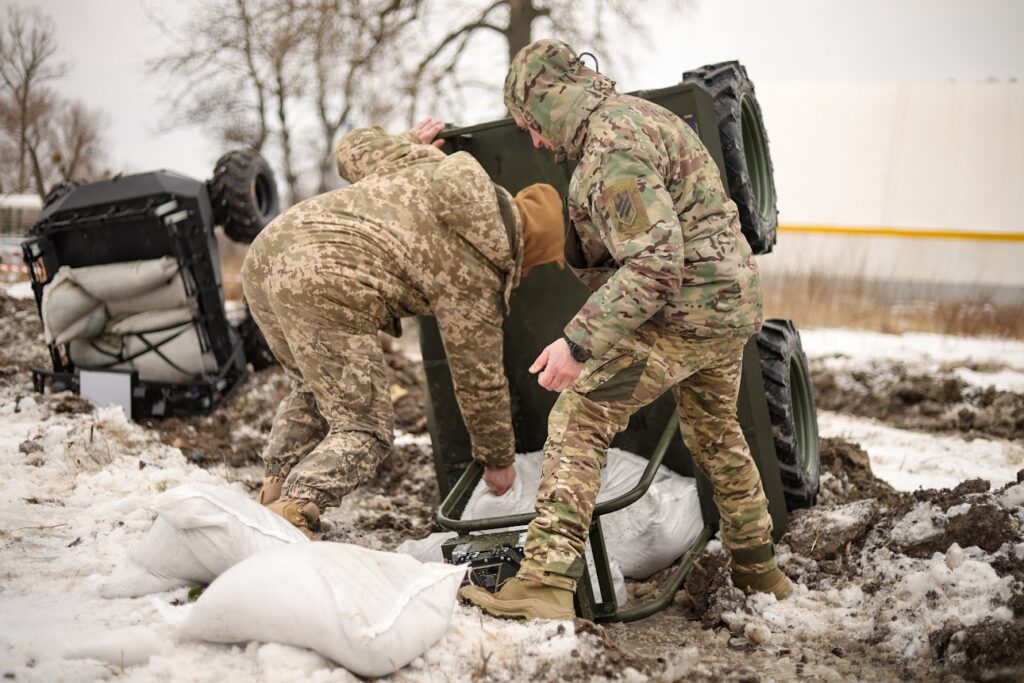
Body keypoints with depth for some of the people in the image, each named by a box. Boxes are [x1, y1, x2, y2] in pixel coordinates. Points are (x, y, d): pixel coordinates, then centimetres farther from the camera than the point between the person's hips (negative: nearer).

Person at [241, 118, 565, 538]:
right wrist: (498, 460, 27)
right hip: (325, 289, -8)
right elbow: (478, 381, 13)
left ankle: (275, 495, 22)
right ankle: (294, 511, -12)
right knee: (366, 430, 6)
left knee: (312, 391, 28)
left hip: (268, 249, 8)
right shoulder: (476, 277, 5)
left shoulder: (430, 163, 19)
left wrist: (410, 142, 50)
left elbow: (353, 149, 31)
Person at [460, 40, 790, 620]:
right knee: (716, 435, 27)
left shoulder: (611, 145, -17)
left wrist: (579, 342, -28)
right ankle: (759, 568, 41)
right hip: (735, 305, 10)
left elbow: (655, 262, -27)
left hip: (682, 310, -10)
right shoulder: (638, 114, 16)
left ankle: (547, 583, -11)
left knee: (578, 421, -8)